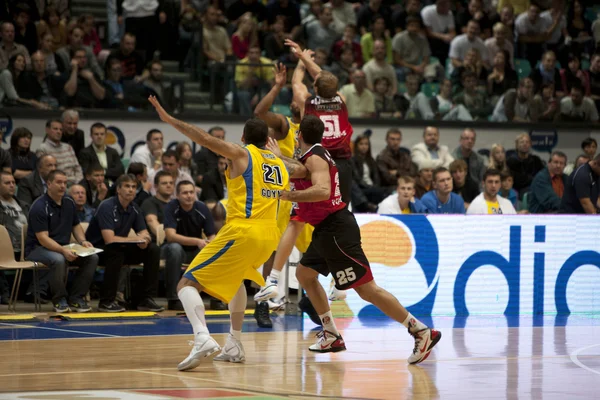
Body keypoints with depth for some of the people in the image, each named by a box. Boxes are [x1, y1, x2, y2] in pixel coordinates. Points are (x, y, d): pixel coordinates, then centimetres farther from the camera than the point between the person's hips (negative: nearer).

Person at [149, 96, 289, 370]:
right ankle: (234, 346, 32)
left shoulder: (242, 154, 3)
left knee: (187, 284, -6)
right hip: (269, 236, 7)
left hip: (242, 232, -7)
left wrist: (169, 120, -8)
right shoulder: (281, 165, 19)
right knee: (237, 277, 37)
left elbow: (205, 139, -9)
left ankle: (202, 338, -32)